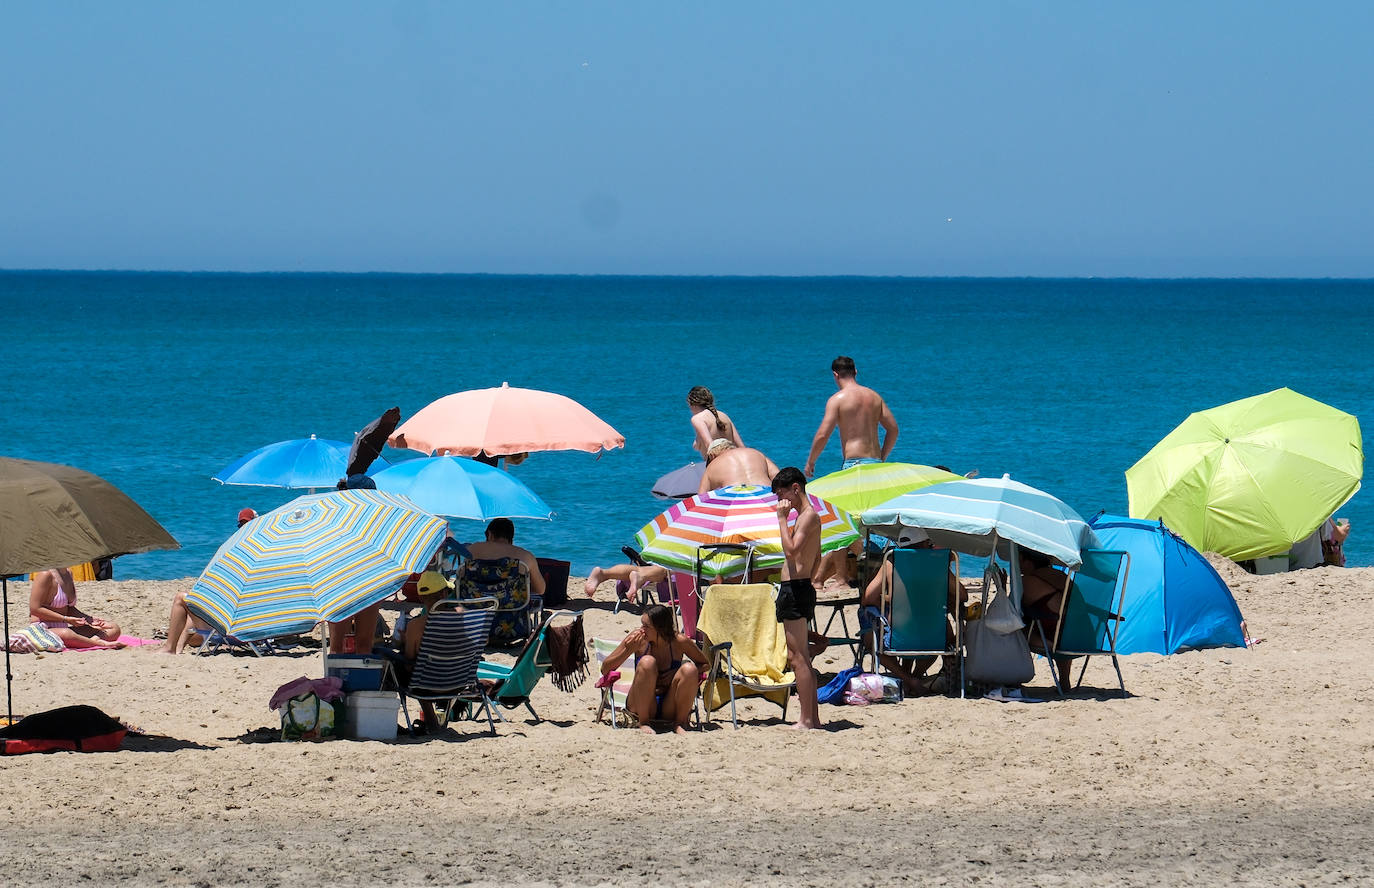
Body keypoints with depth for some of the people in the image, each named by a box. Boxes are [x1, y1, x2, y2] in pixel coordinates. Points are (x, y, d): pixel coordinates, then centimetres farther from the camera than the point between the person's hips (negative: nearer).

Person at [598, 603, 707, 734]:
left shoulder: (679, 641, -9)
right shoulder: (638, 638, -8)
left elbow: (705, 664, 5)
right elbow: (605, 669, -4)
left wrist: (677, 673, -12)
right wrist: (629, 650, -21)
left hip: (669, 707, 0)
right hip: (640, 704, 0)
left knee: (689, 669, -25)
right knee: (647, 662, -27)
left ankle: (679, 724, -8)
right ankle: (643, 723, -16)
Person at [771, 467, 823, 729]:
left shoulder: (808, 516, -12)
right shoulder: (806, 516, 19)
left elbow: (791, 550, -25)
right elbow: (816, 558, 27)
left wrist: (782, 518, -18)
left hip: (796, 589, -11)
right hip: (799, 588, 11)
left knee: (798, 657, -10)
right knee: (800, 657, 12)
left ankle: (806, 720, -12)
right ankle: (813, 716, 14)